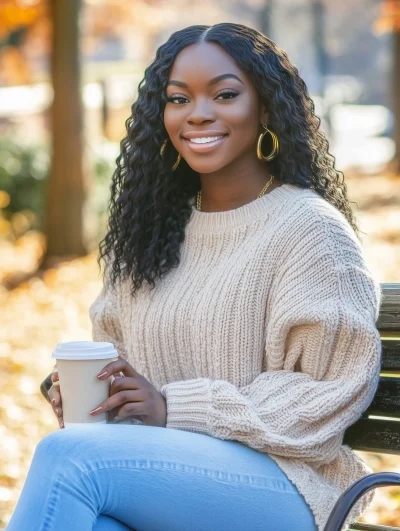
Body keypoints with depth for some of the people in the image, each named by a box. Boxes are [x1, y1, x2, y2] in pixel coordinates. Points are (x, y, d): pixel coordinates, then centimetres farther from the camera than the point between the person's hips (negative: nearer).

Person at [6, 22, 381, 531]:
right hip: (164, 468, 5)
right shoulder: (156, 227, 19)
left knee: (68, 455, -32)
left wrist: (176, 409, -13)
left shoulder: (309, 227, -2)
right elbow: (118, 352, 25)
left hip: (278, 480, -4)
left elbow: (335, 392, -7)